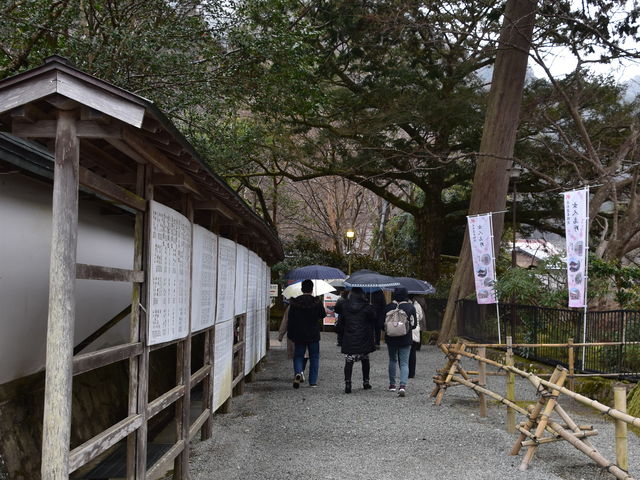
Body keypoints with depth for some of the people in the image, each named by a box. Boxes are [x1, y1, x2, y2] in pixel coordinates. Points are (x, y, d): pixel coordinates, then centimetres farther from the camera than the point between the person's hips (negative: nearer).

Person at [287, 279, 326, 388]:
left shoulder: (294, 302, -3)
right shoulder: (316, 302, -7)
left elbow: (290, 319, -1)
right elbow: (323, 315, 6)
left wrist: (290, 334, 6)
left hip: (299, 335, 1)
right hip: (313, 335, -1)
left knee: (298, 356, 11)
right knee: (314, 357, 10)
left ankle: (298, 373, -17)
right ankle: (313, 381, 10)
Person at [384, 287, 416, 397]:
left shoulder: (389, 307, -6)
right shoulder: (411, 307, -7)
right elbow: (414, 325, -1)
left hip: (391, 339, 1)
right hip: (405, 339, -1)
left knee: (392, 360, 19)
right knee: (404, 363, 1)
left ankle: (392, 384, 23)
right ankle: (403, 385, -18)